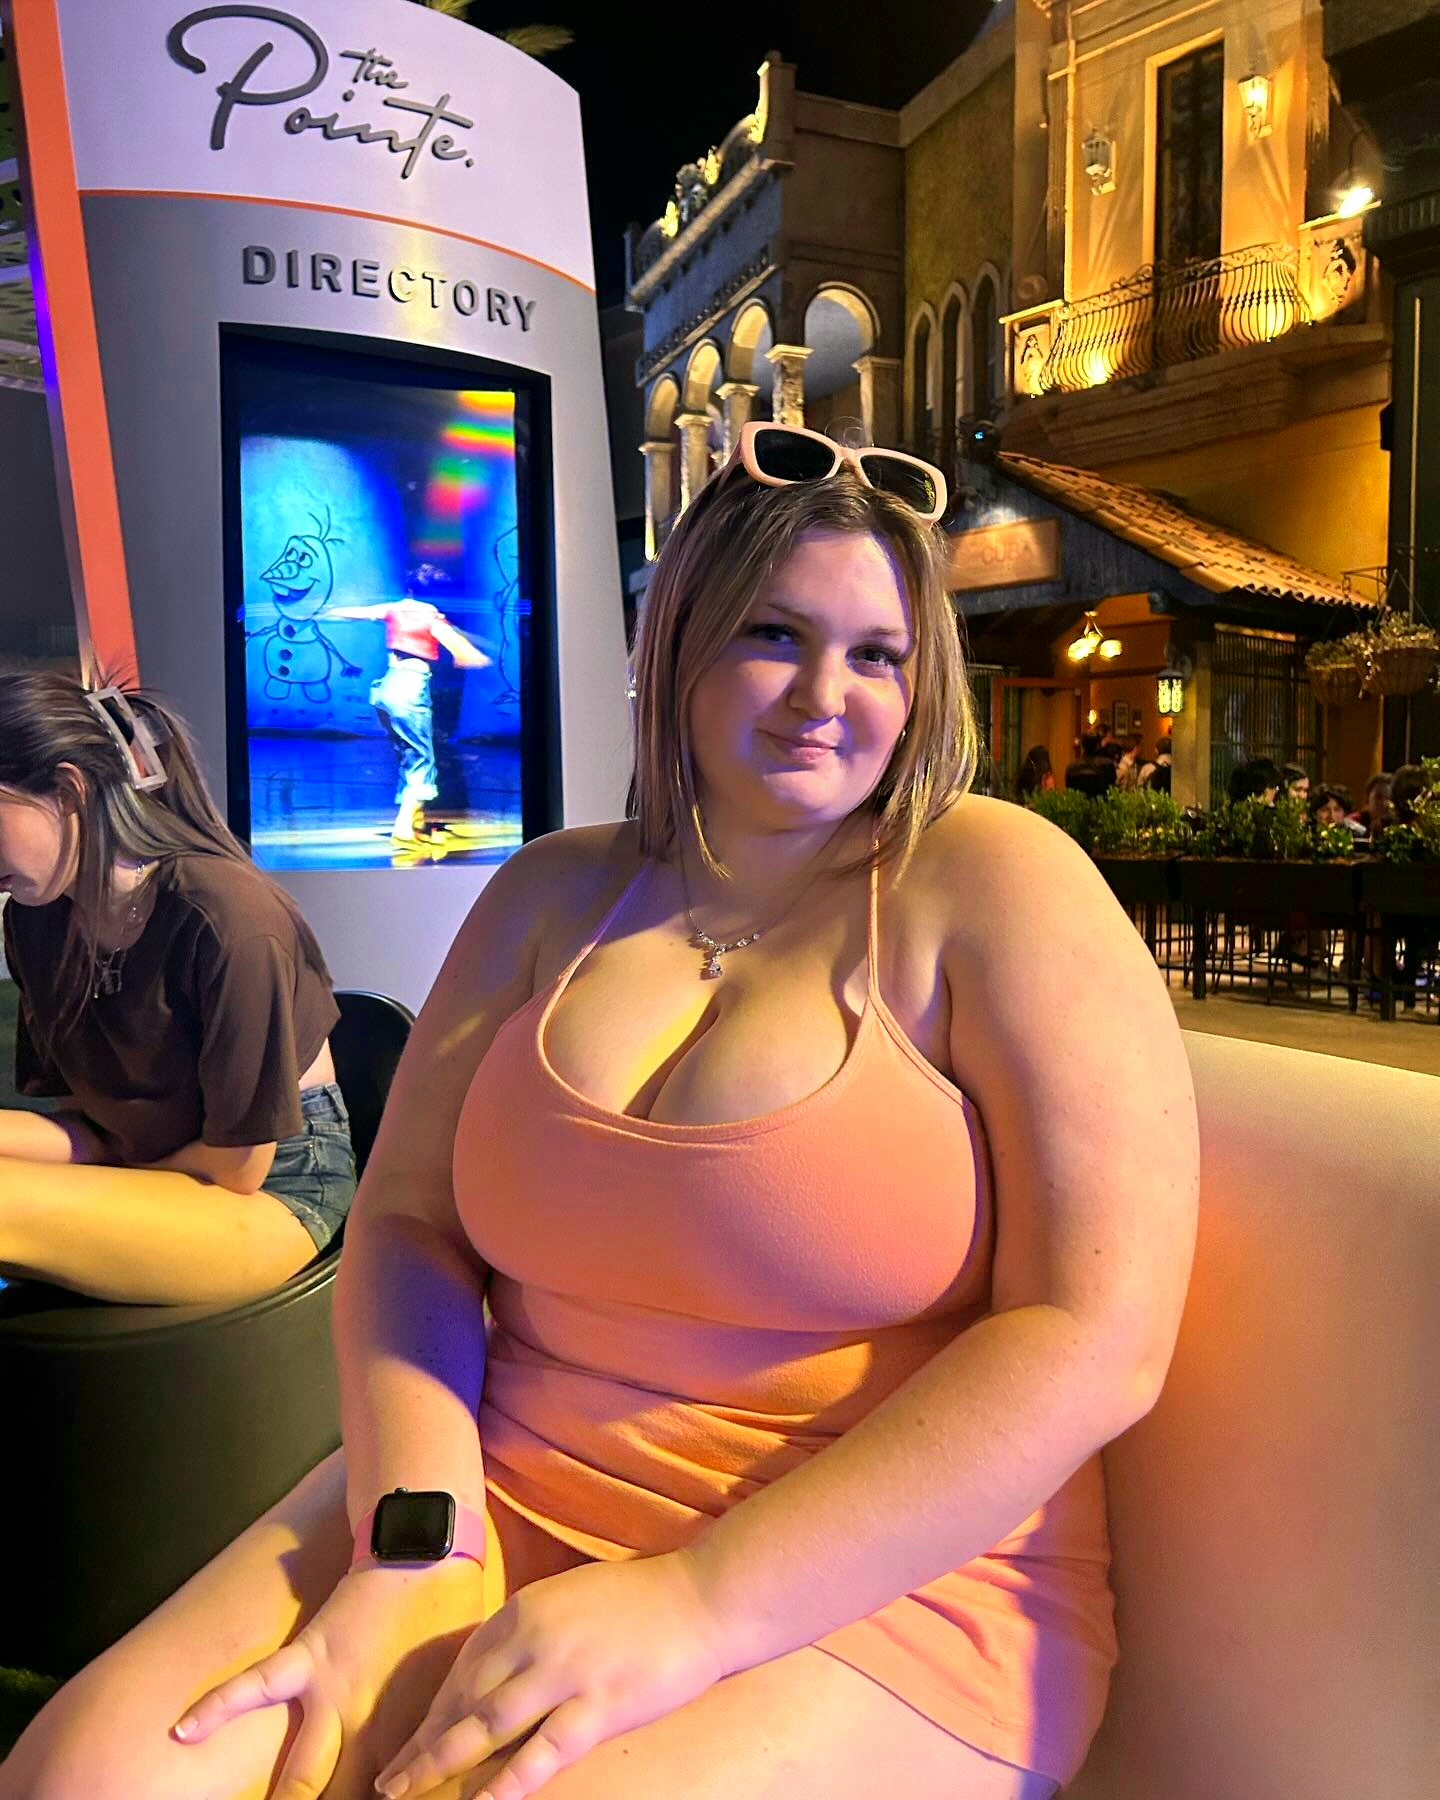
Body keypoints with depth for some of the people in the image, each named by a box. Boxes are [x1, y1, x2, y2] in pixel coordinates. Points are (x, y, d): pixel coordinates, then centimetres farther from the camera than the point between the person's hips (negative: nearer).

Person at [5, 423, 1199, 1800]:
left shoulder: (994, 887, -9)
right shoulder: (557, 895, 5)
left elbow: (1094, 1340, -15)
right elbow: (407, 1219, 5)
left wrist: (696, 1603, -18)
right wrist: (412, 1551, -11)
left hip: (875, 1580, -3)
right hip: (501, 1497, 4)